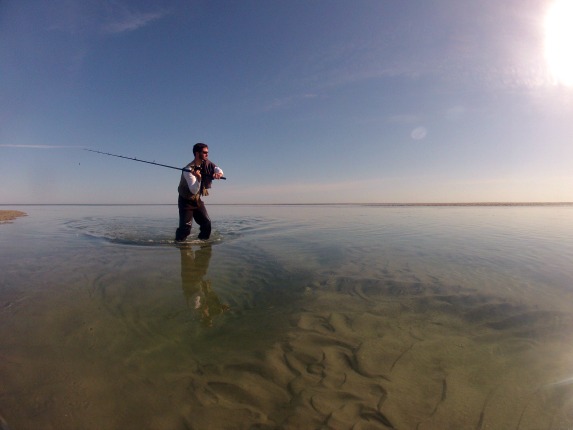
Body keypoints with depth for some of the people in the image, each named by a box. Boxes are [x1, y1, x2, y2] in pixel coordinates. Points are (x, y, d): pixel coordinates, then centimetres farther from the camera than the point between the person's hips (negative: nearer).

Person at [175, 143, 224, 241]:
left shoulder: (207, 164, -4)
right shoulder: (189, 169, -24)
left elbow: (219, 171, -15)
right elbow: (194, 190, -29)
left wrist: (218, 174, -39)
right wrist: (198, 178, -47)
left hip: (197, 200, 6)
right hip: (186, 201, -6)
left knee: (207, 224, 1)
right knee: (185, 227, -13)